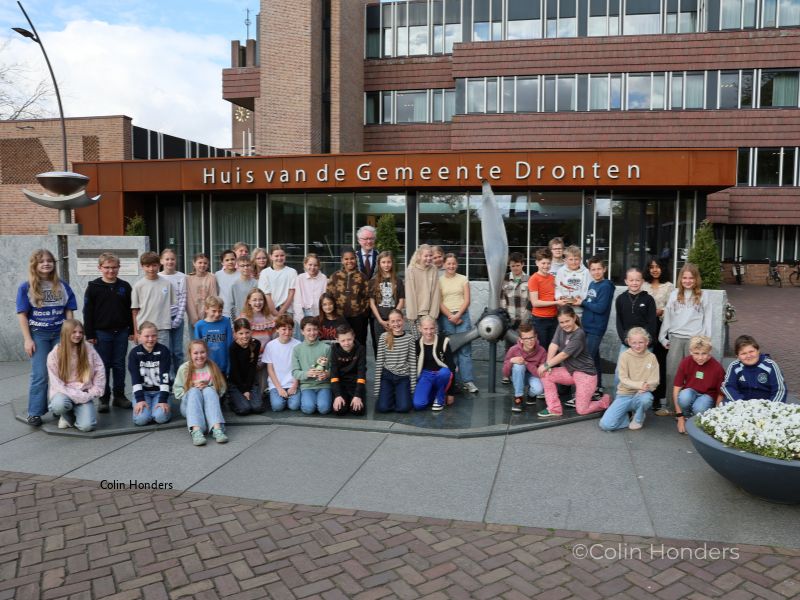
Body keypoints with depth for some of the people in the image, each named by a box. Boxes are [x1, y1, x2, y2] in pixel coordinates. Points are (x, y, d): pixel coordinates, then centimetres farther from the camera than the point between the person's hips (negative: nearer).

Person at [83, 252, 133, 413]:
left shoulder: (125, 286, 5)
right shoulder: (93, 287, -3)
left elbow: (130, 310, 9)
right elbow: (88, 312, -3)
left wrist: (132, 330, 6)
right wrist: (90, 334, -6)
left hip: (121, 332, 2)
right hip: (102, 333, -2)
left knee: (119, 365, 9)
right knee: (103, 366, 4)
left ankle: (119, 395, 19)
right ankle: (103, 398, 13)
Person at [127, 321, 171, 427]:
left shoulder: (164, 351, -7)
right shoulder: (134, 353, -3)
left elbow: (165, 376, -13)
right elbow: (135, 378, -9)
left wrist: (163, 400, -21)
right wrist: (140, 399, -20)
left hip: (159, 391, -1)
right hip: (143, 391, 1)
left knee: (161, 417, -27)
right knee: (141, 419, -24)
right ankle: (143, 406, 10)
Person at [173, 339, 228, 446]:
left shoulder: (212, 367, 1)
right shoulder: (184, 368, 0)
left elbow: (222, 389, 0)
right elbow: (177, 391, -1)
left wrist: (207, 387, -15)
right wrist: (193, 389, -15)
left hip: (209, 403, 1)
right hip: (189, 406, 0)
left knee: (209, 390, -30)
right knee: (194, 391, -31)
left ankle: (217, 428, -51)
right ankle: (196, 431, -53)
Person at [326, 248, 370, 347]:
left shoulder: (361, 277, 5)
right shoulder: (335, 277, 5)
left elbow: (367, 296, 5)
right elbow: (328, 296, 5)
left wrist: (364, 311, -3)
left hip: (358, 318, 0)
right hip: (339, 317, 0)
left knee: (359, 344, 4)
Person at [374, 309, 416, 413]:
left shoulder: (409, 338, -3)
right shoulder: (384, 337, -5)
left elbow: (412, 363, -1)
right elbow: (379, 361, -3)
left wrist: (413, 387, -4)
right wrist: (377, 387, -4)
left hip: (403, 377, 0)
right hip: (387, 375, 0)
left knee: (403, 407, -18)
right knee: (382, 407, -16)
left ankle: (399, 394, 16)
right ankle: (391, 394, 17)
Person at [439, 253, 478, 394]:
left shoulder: (463, 279, 9)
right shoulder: (439, 280, 6)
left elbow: (467, 300, 3)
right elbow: (439, 302, 0)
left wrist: (458, 315, -10)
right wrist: (450, 316, -9)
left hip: (462, 316, 1)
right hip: (446, 317, 0)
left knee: (465, 349, -4)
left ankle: (467, 381, -3)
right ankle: (453, 381, 3)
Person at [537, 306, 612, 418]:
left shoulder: (579, 335, -22)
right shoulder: (561, 328, 0)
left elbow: (564, 355, -22)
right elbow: (554, 345, -9)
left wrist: (546, 365, -17)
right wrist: (547, 365, -20)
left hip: (585, 373, -7)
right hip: (569, 370, 7)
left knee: (581, 410, -6)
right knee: (545, 375, -12)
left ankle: (605, 400, 23)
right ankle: (554, 409, -2)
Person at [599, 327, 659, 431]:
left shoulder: (651, 357, -1)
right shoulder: (625, 356, -6)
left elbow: (654, 381, -3)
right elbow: (624, 379, -11)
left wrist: (645, 387, -24)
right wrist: (639, 385, -27)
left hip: (642, 394, 2)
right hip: (625, 394, -1)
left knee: (646, 398, -39)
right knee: (605, 424, -20)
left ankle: (638, 418, -4)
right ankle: (628, 415, 11)